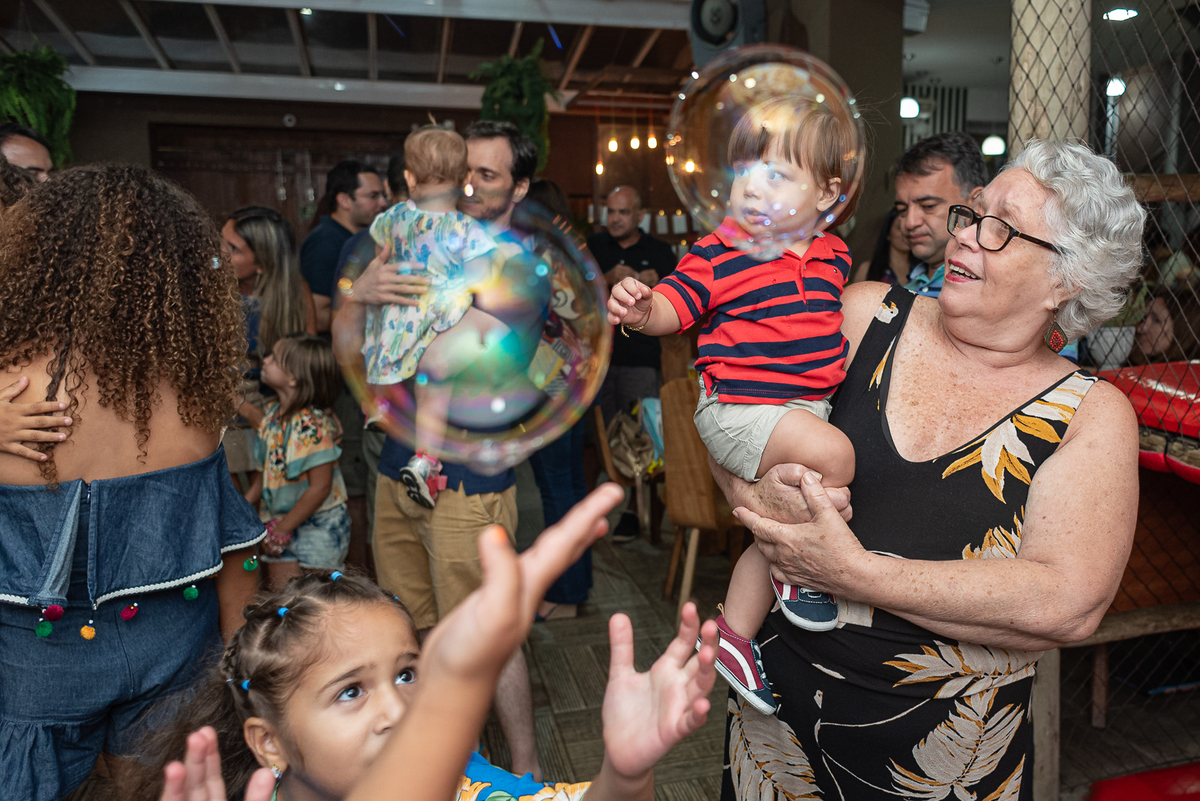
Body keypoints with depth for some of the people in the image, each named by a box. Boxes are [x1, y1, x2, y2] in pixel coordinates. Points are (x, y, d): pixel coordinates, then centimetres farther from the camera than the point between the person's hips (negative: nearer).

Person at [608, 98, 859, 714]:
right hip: (739, 406, -7)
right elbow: (674, 304, -13)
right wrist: (641, 309, -33)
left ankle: (732, 635, 28)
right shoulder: (718, 253, -8)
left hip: (810, 405, 7)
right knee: (831, 455, -30)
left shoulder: (831, 254, 9)